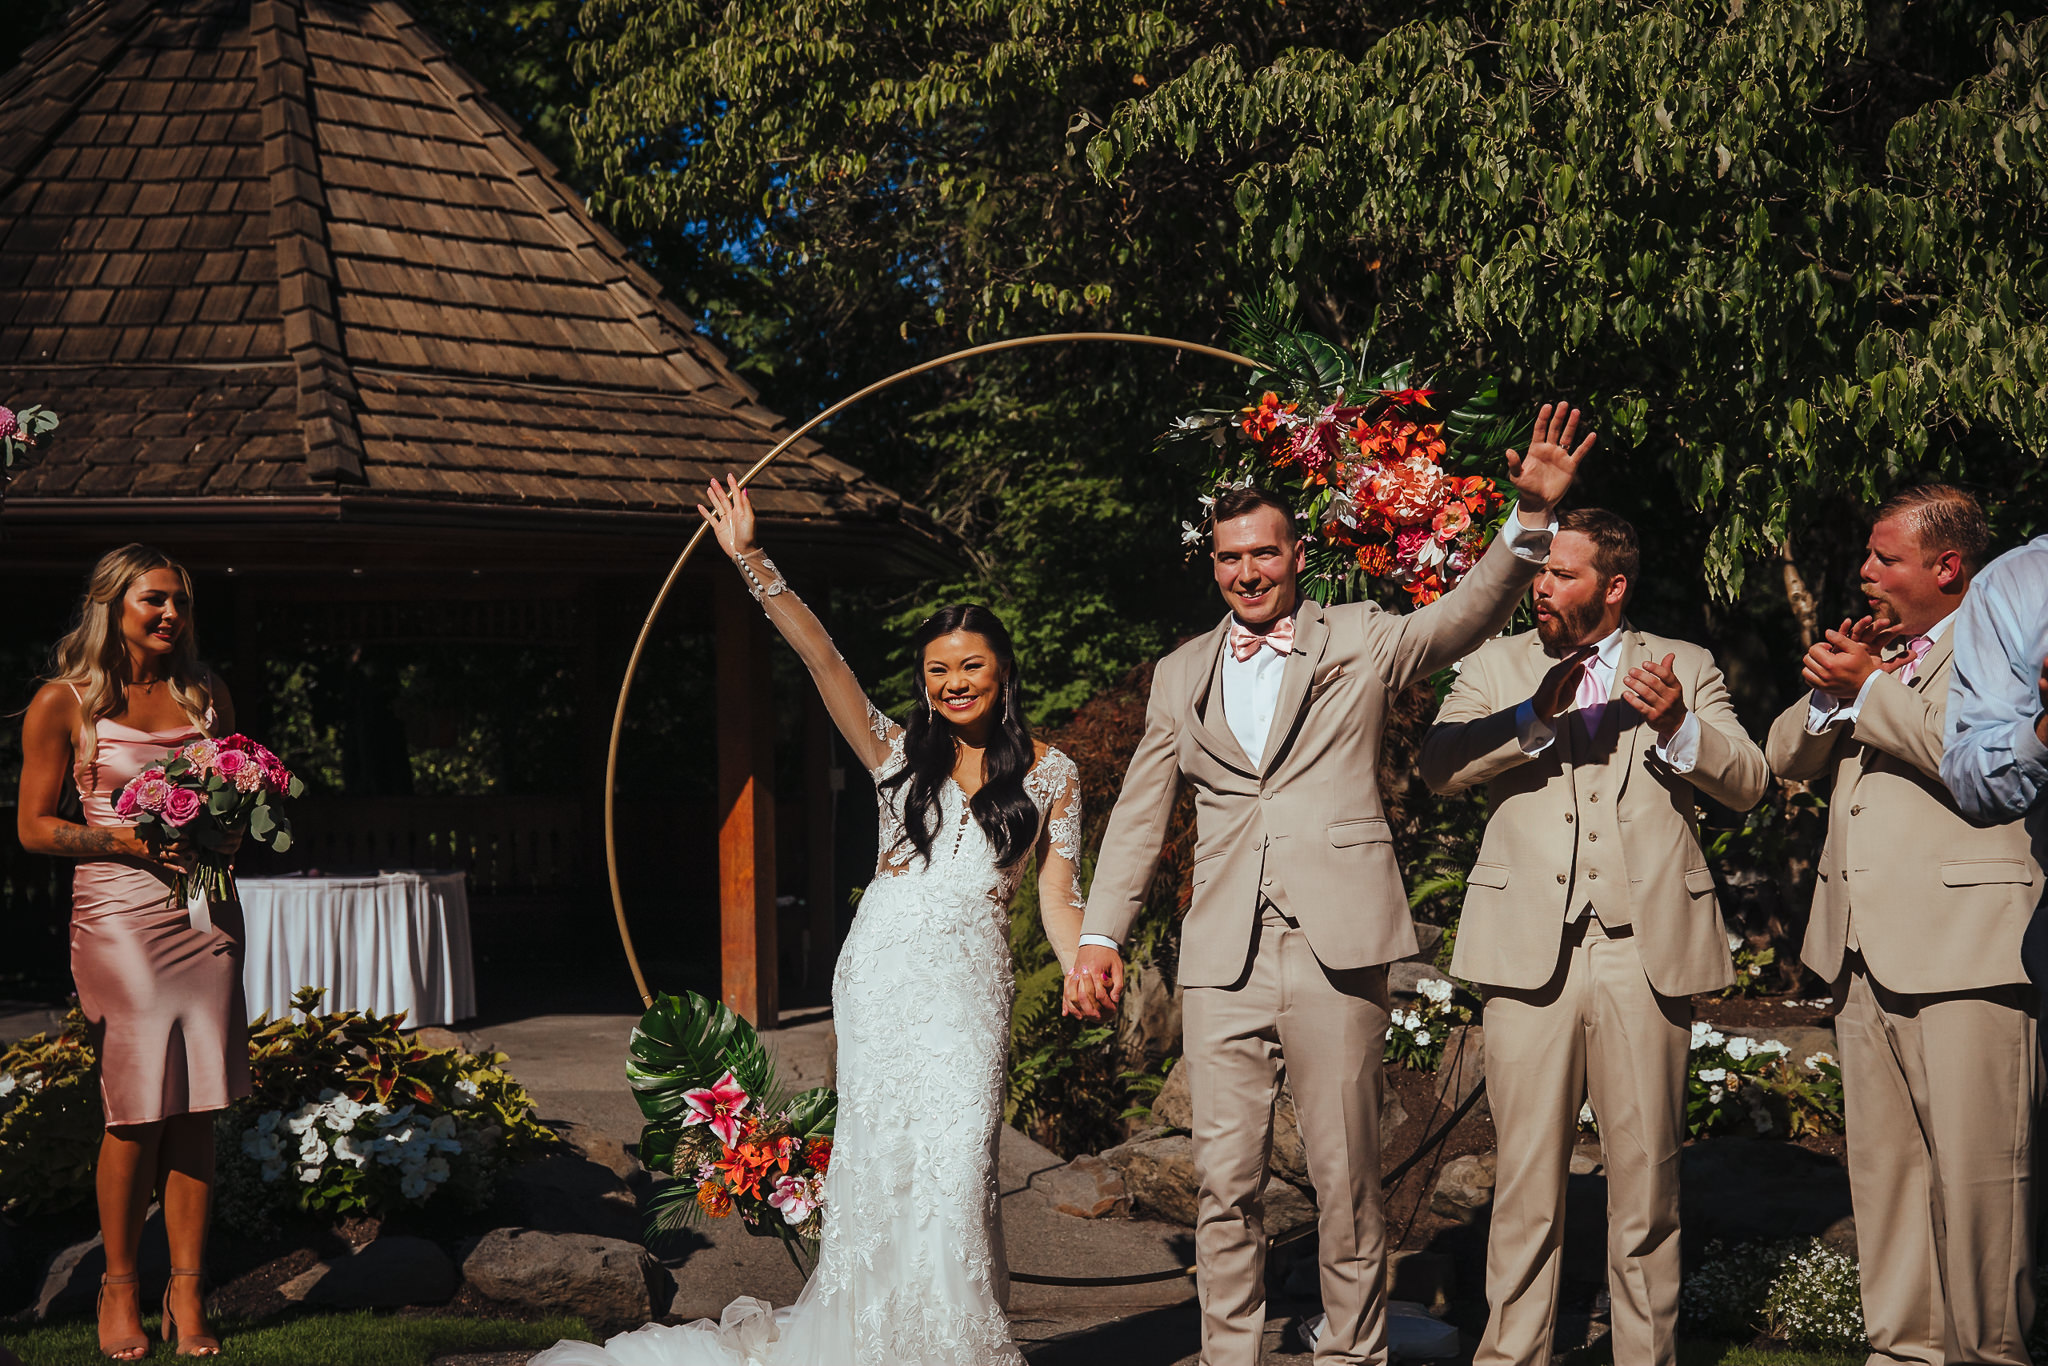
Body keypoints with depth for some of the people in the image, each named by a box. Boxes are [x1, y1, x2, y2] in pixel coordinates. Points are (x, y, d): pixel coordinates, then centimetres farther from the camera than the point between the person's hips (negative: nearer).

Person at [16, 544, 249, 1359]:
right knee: (137, 1112, -4)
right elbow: (35, 827, 1)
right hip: (118, 916, -4)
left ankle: (187, 1293, 9)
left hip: (203, 915, 4)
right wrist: (131, 841, -13)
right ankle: (120, 1287, 13)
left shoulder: (207, 696, 13)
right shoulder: (64, 702, 0)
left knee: (197, 1113, 2)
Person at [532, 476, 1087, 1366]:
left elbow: (1058, 899, 6)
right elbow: (822, 660, 3)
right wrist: (752, 563, -5)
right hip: (880, 968, 1)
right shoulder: (899, 753, 12)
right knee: (878, 1162, -1)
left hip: (970, 981, -1)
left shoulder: (1049, 775, 10)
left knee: (953, 1165, -10)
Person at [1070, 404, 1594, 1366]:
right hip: (1222, 960, 3)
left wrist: (1530, 518, -25)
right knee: (1224, 1186, 3)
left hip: (1336, 950, -2)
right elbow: (1139, 816, 18)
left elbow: (1465, 614, -8)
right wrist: (1099, 936, 8)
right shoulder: (1180, 676, 17)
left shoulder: (1358, 641, 8)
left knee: (1345, 1180, 3)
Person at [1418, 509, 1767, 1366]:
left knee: (1646, 1181, 5)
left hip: (1646, 952, 0)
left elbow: (1748, 783, 5)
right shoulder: (1497, 666, 13)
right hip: (1530, 951, 0)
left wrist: (1677, 725, -12)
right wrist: (1536, 717, -16)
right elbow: (1439, 766, -2)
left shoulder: (1685, 668, 14)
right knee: (1526, 1182, 2)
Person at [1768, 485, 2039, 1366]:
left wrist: (1867, 688, -9)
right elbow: (1787, 757, 20)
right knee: (1884, 1168, 8)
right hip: (1864, 953, 7)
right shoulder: (1878, 649, 23)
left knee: (1975, 1172, -8)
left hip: (1965, 954, -7)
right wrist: (1830, 691, 2)